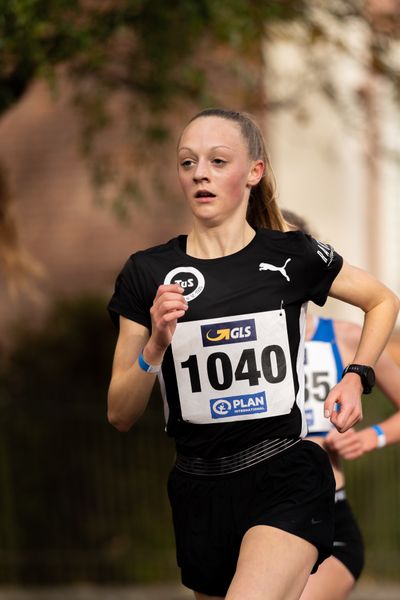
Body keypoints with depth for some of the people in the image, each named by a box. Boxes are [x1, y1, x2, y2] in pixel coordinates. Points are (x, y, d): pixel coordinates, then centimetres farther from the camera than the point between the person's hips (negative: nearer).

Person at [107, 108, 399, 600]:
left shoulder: (292, 256, -3)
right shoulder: (147, 272, 0)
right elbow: (120, 416, 1)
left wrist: (356, 378, 3)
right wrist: (156, 346, -16)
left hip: (287, 480, -3)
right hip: (199, 490, 3)